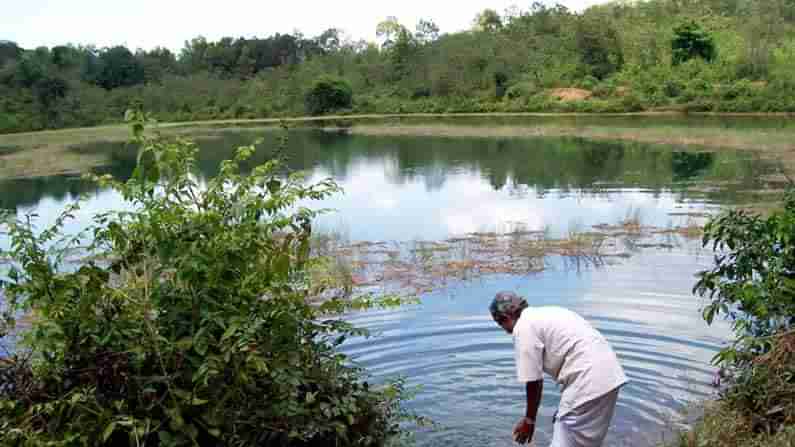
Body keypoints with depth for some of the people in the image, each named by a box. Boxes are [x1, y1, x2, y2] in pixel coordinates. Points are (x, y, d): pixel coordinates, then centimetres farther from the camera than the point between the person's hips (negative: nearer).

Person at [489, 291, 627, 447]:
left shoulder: (523, 327, -6)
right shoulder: (546, 314, 21)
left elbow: (533, 382, -6)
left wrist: (529, 420, 8)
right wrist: (565, 408, 27)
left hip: (589, 382, -10)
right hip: (608, 374, 10)